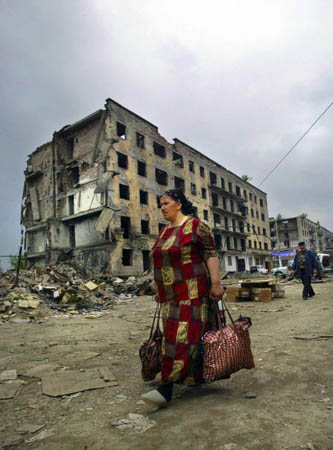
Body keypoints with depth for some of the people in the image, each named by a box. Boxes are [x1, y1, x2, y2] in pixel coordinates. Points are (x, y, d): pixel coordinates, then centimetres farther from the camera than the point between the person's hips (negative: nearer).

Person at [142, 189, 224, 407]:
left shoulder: (195, 226, -8)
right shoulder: (164, 231, 15)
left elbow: (211, 255, -11)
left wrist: (216, 283, -18)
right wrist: (160, 291, 20)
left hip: (192, 293, -8)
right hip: (171, 295, 8)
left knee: (184, 336, -6)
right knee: (174, 335, 11)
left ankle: (166, 389, -5)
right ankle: (196, 376, 27)